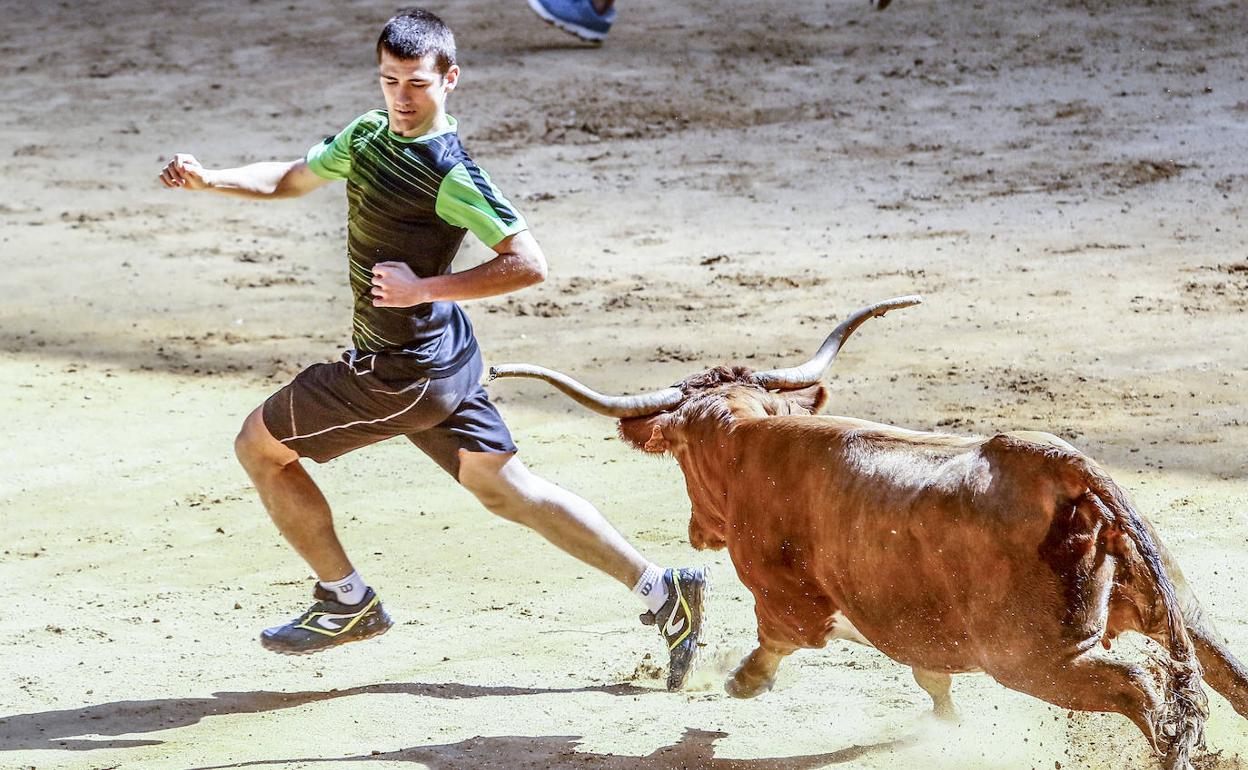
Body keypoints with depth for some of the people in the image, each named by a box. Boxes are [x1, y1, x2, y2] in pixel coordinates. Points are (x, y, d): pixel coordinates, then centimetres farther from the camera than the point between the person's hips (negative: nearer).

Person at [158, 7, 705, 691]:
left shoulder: (450, 174, -21)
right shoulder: (368, 134, 6)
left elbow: (528, 264, -25)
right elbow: (289, 179, 19)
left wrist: (424, 287, -27)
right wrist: (210, 180, 4)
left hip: (399, 372, -9)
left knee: (259, 446, 7)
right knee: (506, 488, 11)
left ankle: (347, 602, 17)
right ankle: (661, 590, 8)